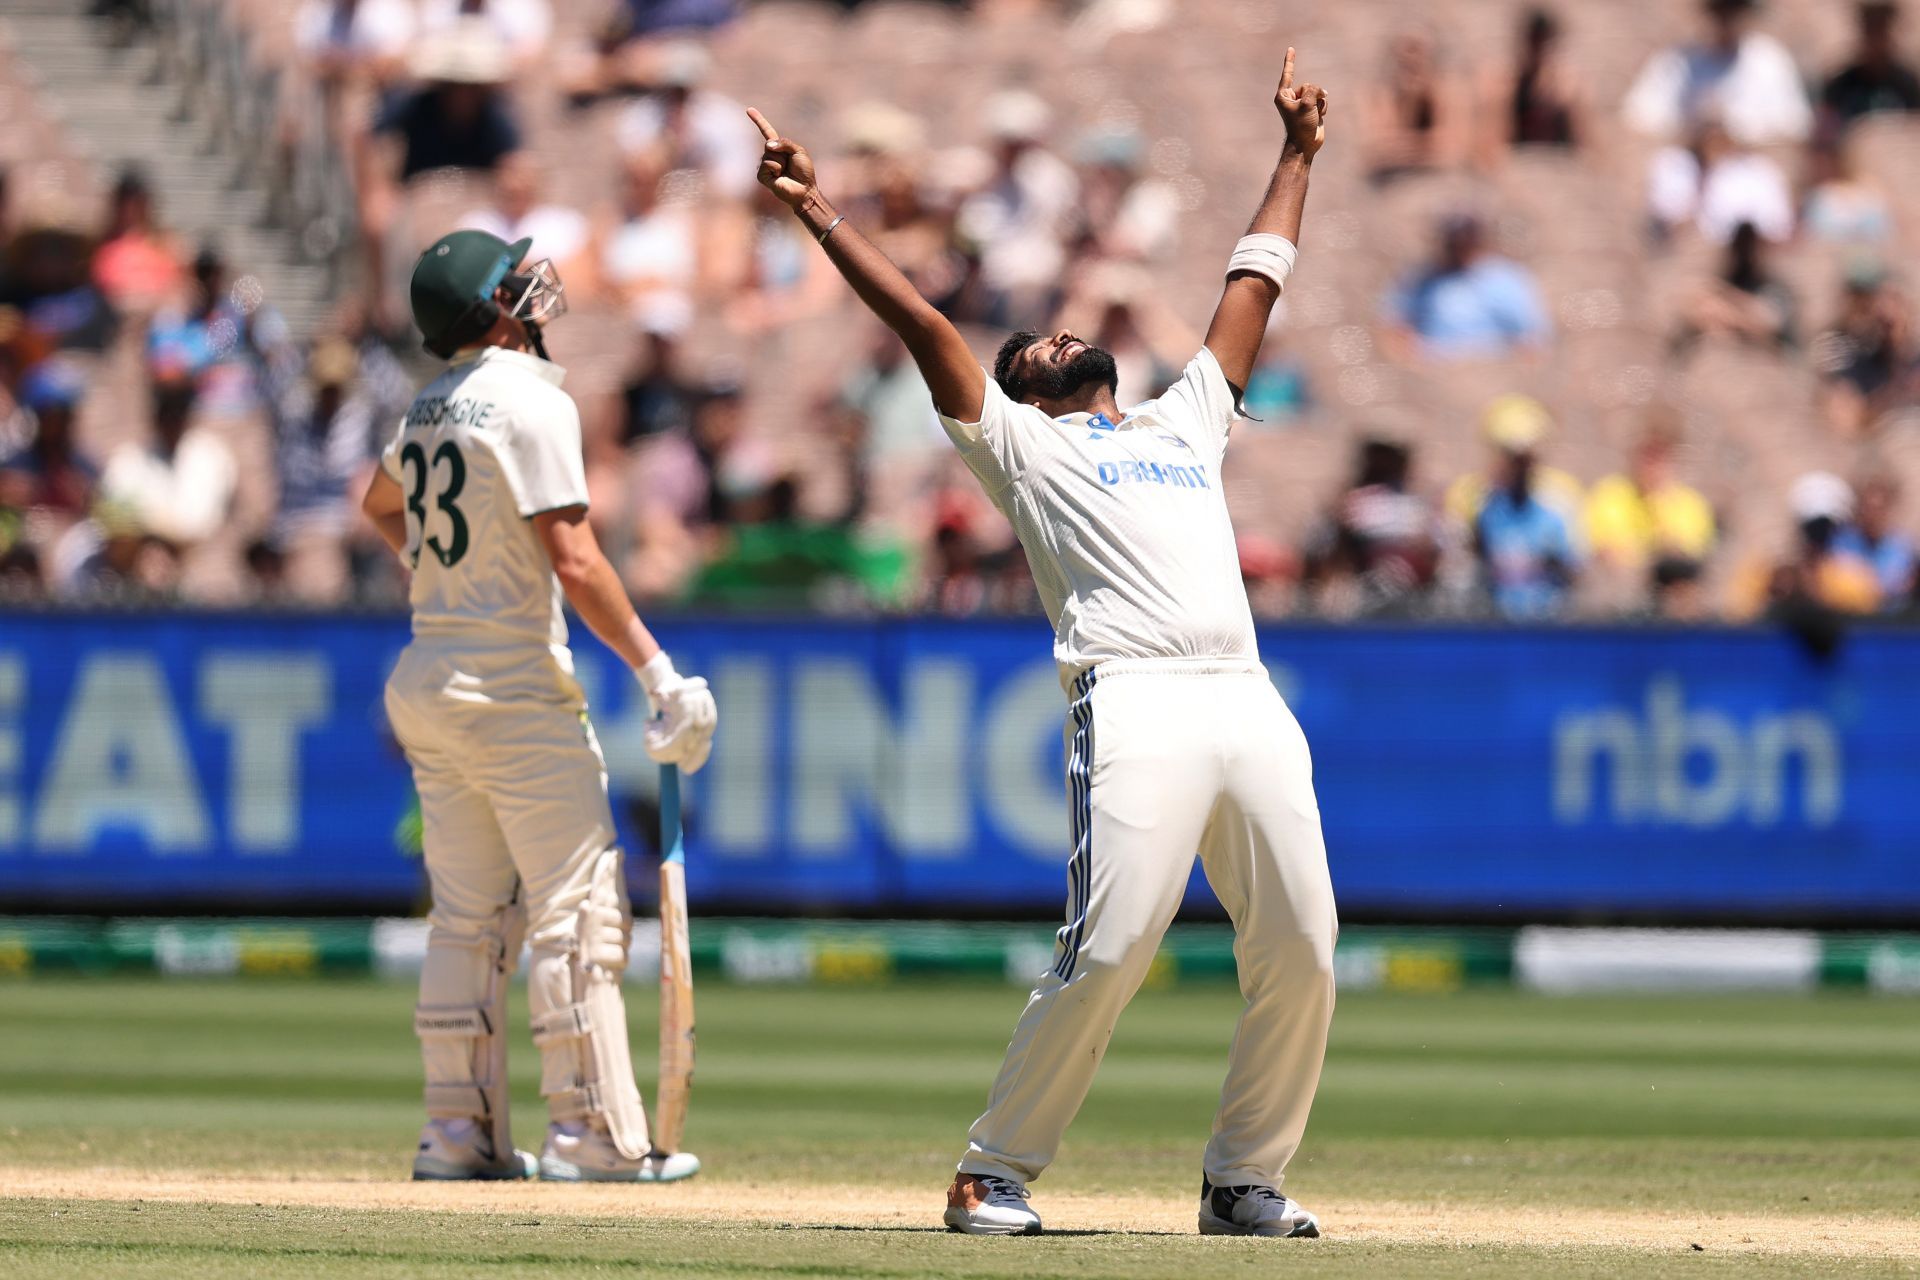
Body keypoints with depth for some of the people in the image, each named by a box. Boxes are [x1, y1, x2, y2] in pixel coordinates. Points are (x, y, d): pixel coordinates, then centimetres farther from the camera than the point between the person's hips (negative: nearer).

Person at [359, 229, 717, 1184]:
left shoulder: (432, 406, 12)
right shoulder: (531, 402, -14)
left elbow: (381, 505, 32)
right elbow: (574, 561, -20)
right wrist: (656, 668, -19)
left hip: (429, 676, 8)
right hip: (515, 691, -8)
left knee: (469, 917, 11)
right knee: (578, 908, -6)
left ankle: (459, 1131, 10)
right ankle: (593, 1134, -8)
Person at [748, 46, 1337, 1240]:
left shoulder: (1187, 420, 31)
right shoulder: (1019, 440, 18)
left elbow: (1256, 283, 39)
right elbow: (922, 321, 12)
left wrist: (1298, 155, 44)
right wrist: (821, 214, 10)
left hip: (1251, 702, 5)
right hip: (1134, 704, -5)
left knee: (1302, 960, -3)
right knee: (1107, 953, -15)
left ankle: (1246, 1176, 10)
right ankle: (998, 1171, -3)